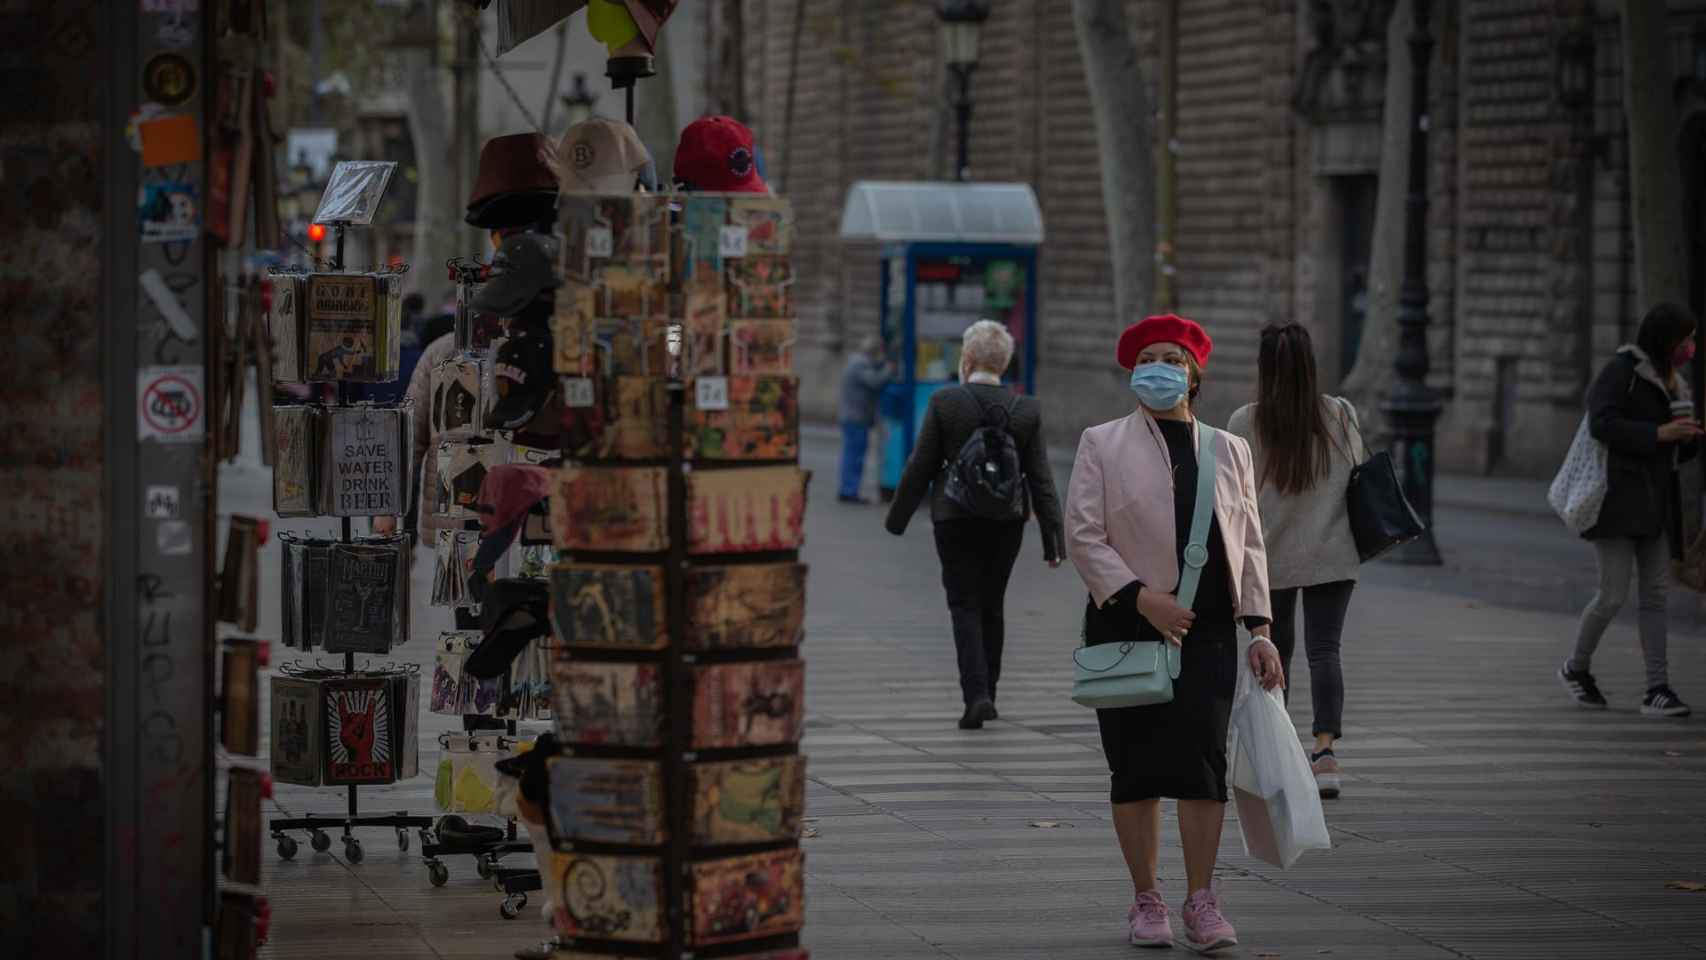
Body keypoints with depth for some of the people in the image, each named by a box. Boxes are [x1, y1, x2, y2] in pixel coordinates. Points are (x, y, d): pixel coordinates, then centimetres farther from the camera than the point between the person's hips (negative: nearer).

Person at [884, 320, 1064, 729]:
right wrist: (1052, 539, -1)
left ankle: (976, 695, -15)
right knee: (992, 605, 16)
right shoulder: (1026, 411, -4)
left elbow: (920, 468, -7)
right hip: (1008, 519, 3)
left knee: (965, 606, 2)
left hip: (956, 519, -3)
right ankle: (986, 694, 22)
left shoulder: (944, 403, -11)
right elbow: (1040, 479, -4)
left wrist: (897, 518, 5)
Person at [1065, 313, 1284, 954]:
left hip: (1207, 629, 1)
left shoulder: (1229, 451, 14)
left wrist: (1258, 628, 5)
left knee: (1203, 757, -8)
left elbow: (1248, 542, 13)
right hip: (1127, 622, -1)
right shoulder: (1102, 445, 4)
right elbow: (1083, 535, -4)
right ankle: (1146, 901, 11)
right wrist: (1141, 596, -15)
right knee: (1136, 766, 1)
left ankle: (1201, 901, -2)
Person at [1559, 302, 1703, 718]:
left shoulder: (1671, 383, 14)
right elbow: (1601, 423, -23)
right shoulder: (1621, 370, -11)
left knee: (1654, 593, 1)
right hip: (1615, 496, -8)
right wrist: (1659, 433, -25)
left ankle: (1657, 690, -1)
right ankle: (1577, 668, 14)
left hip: (1653, 502, 8)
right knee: (1614, 594, -8)